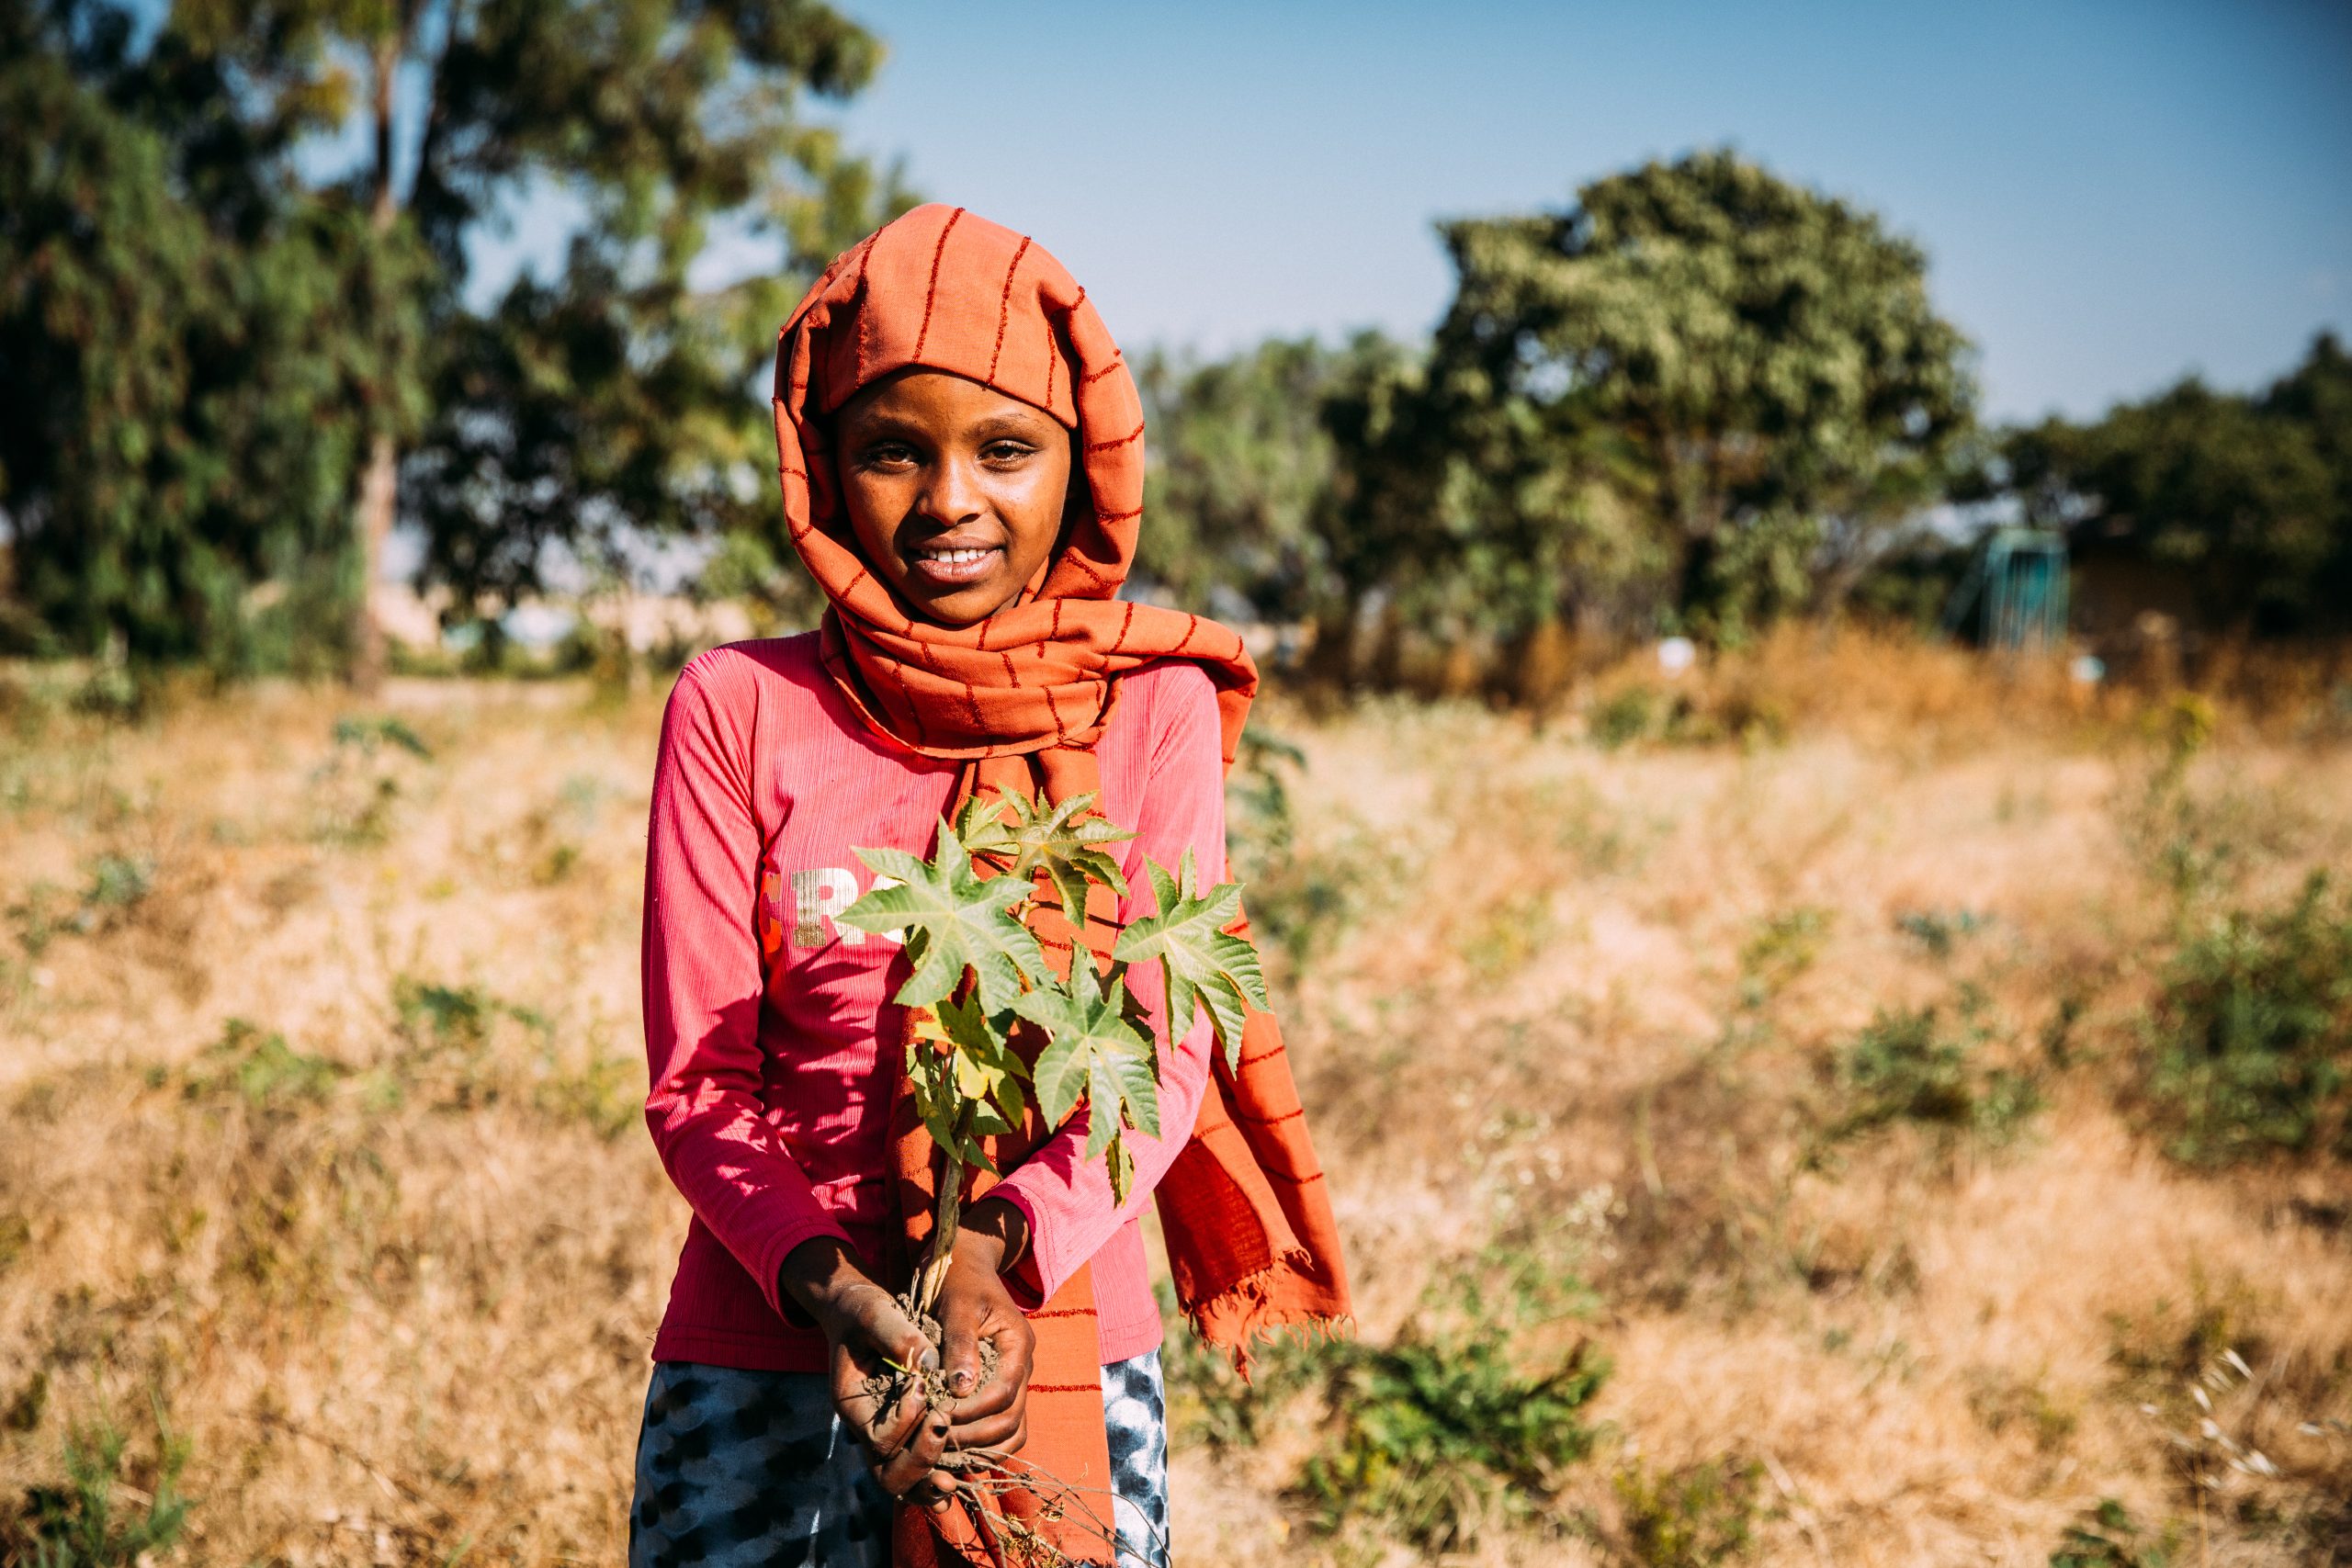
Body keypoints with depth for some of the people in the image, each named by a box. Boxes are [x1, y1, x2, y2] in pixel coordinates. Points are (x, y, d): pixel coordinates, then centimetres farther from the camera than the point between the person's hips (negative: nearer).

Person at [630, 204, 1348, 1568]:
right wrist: (829, 1287, -20)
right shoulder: (739, 709, -1)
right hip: (763, 1369, 0)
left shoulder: (1153, 707, 1)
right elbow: (697, 1076, -2)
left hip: (1066, 1354, 0)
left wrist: (999, 1253, -22)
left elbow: (1166, 1050, -4)